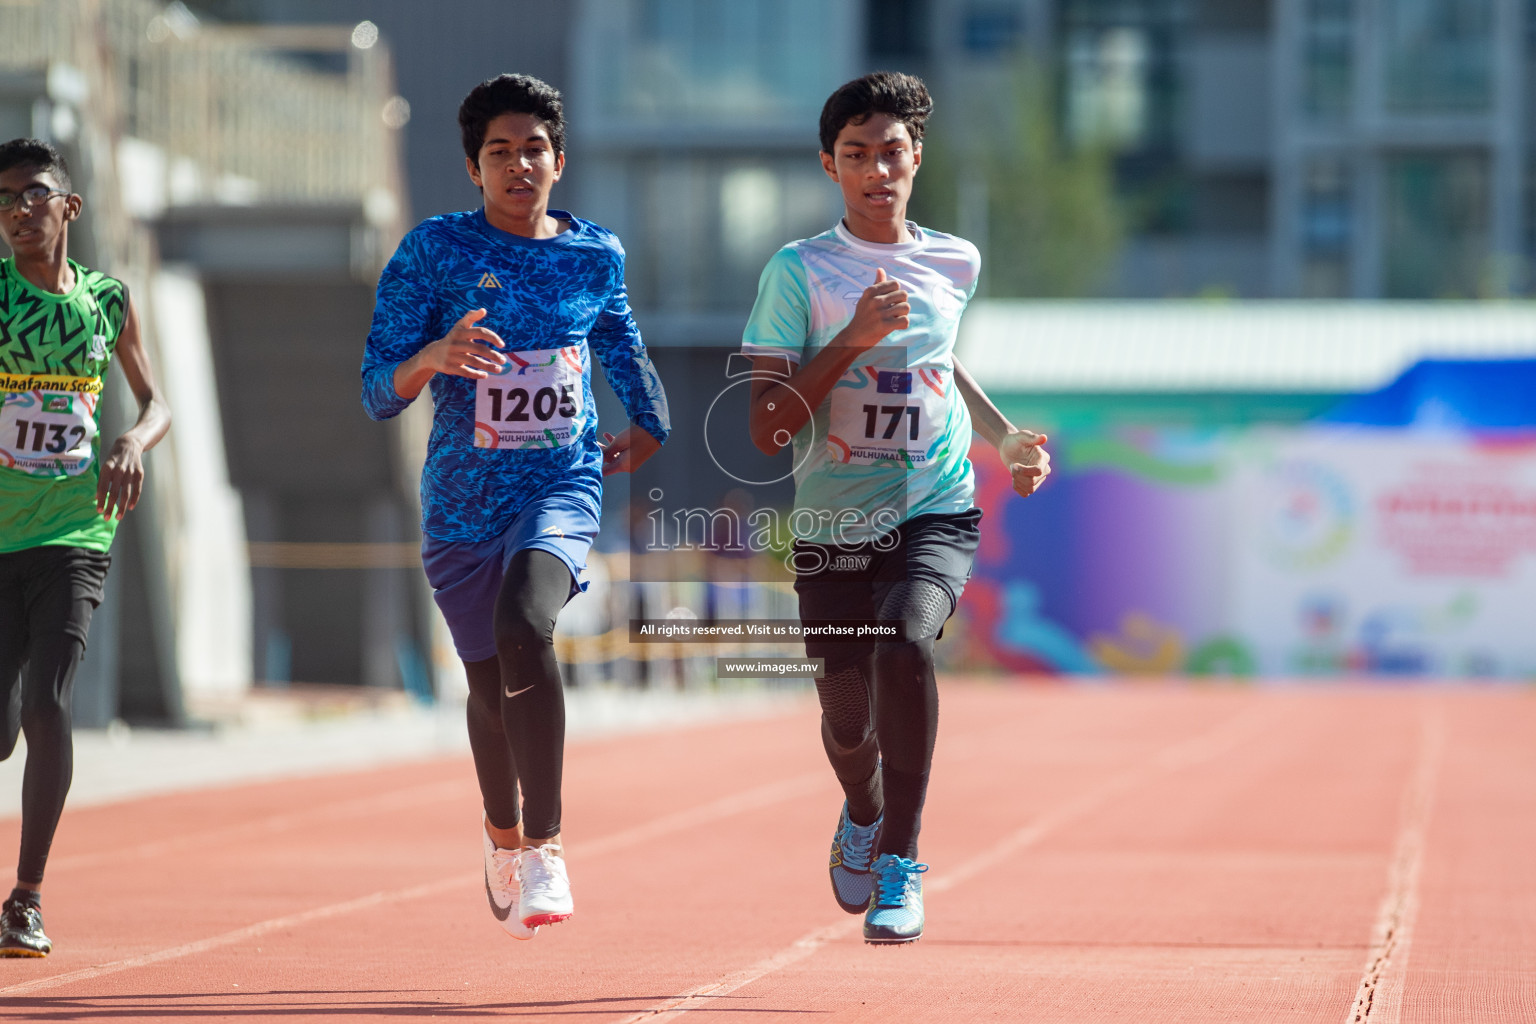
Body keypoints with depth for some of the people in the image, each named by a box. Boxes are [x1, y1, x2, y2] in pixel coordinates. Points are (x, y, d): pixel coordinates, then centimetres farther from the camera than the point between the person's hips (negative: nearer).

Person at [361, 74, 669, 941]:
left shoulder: (597, 255, 3)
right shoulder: (434, 250, -5)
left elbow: (622, 343, 26)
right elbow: (378, 395, -9)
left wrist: (644, 431, 30)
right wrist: (433, 357, -28)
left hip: (564, 486, -1)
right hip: (463, 501, 1)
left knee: (524, 627, -30)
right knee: (492, 685, 11)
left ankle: (545, 845, -22)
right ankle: (503, 835, 43)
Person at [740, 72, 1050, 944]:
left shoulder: (956, 263, 7)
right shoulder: (799, 271, -5)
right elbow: (767, 429, -11)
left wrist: (1005, 435, 17)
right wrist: (855, 337, -18)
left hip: (938, 512, 1)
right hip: (833, 522, 0)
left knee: (906, 640, -30)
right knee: (848, 723, 3)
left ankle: (901, 860, -19)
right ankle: (864, 813, 42)